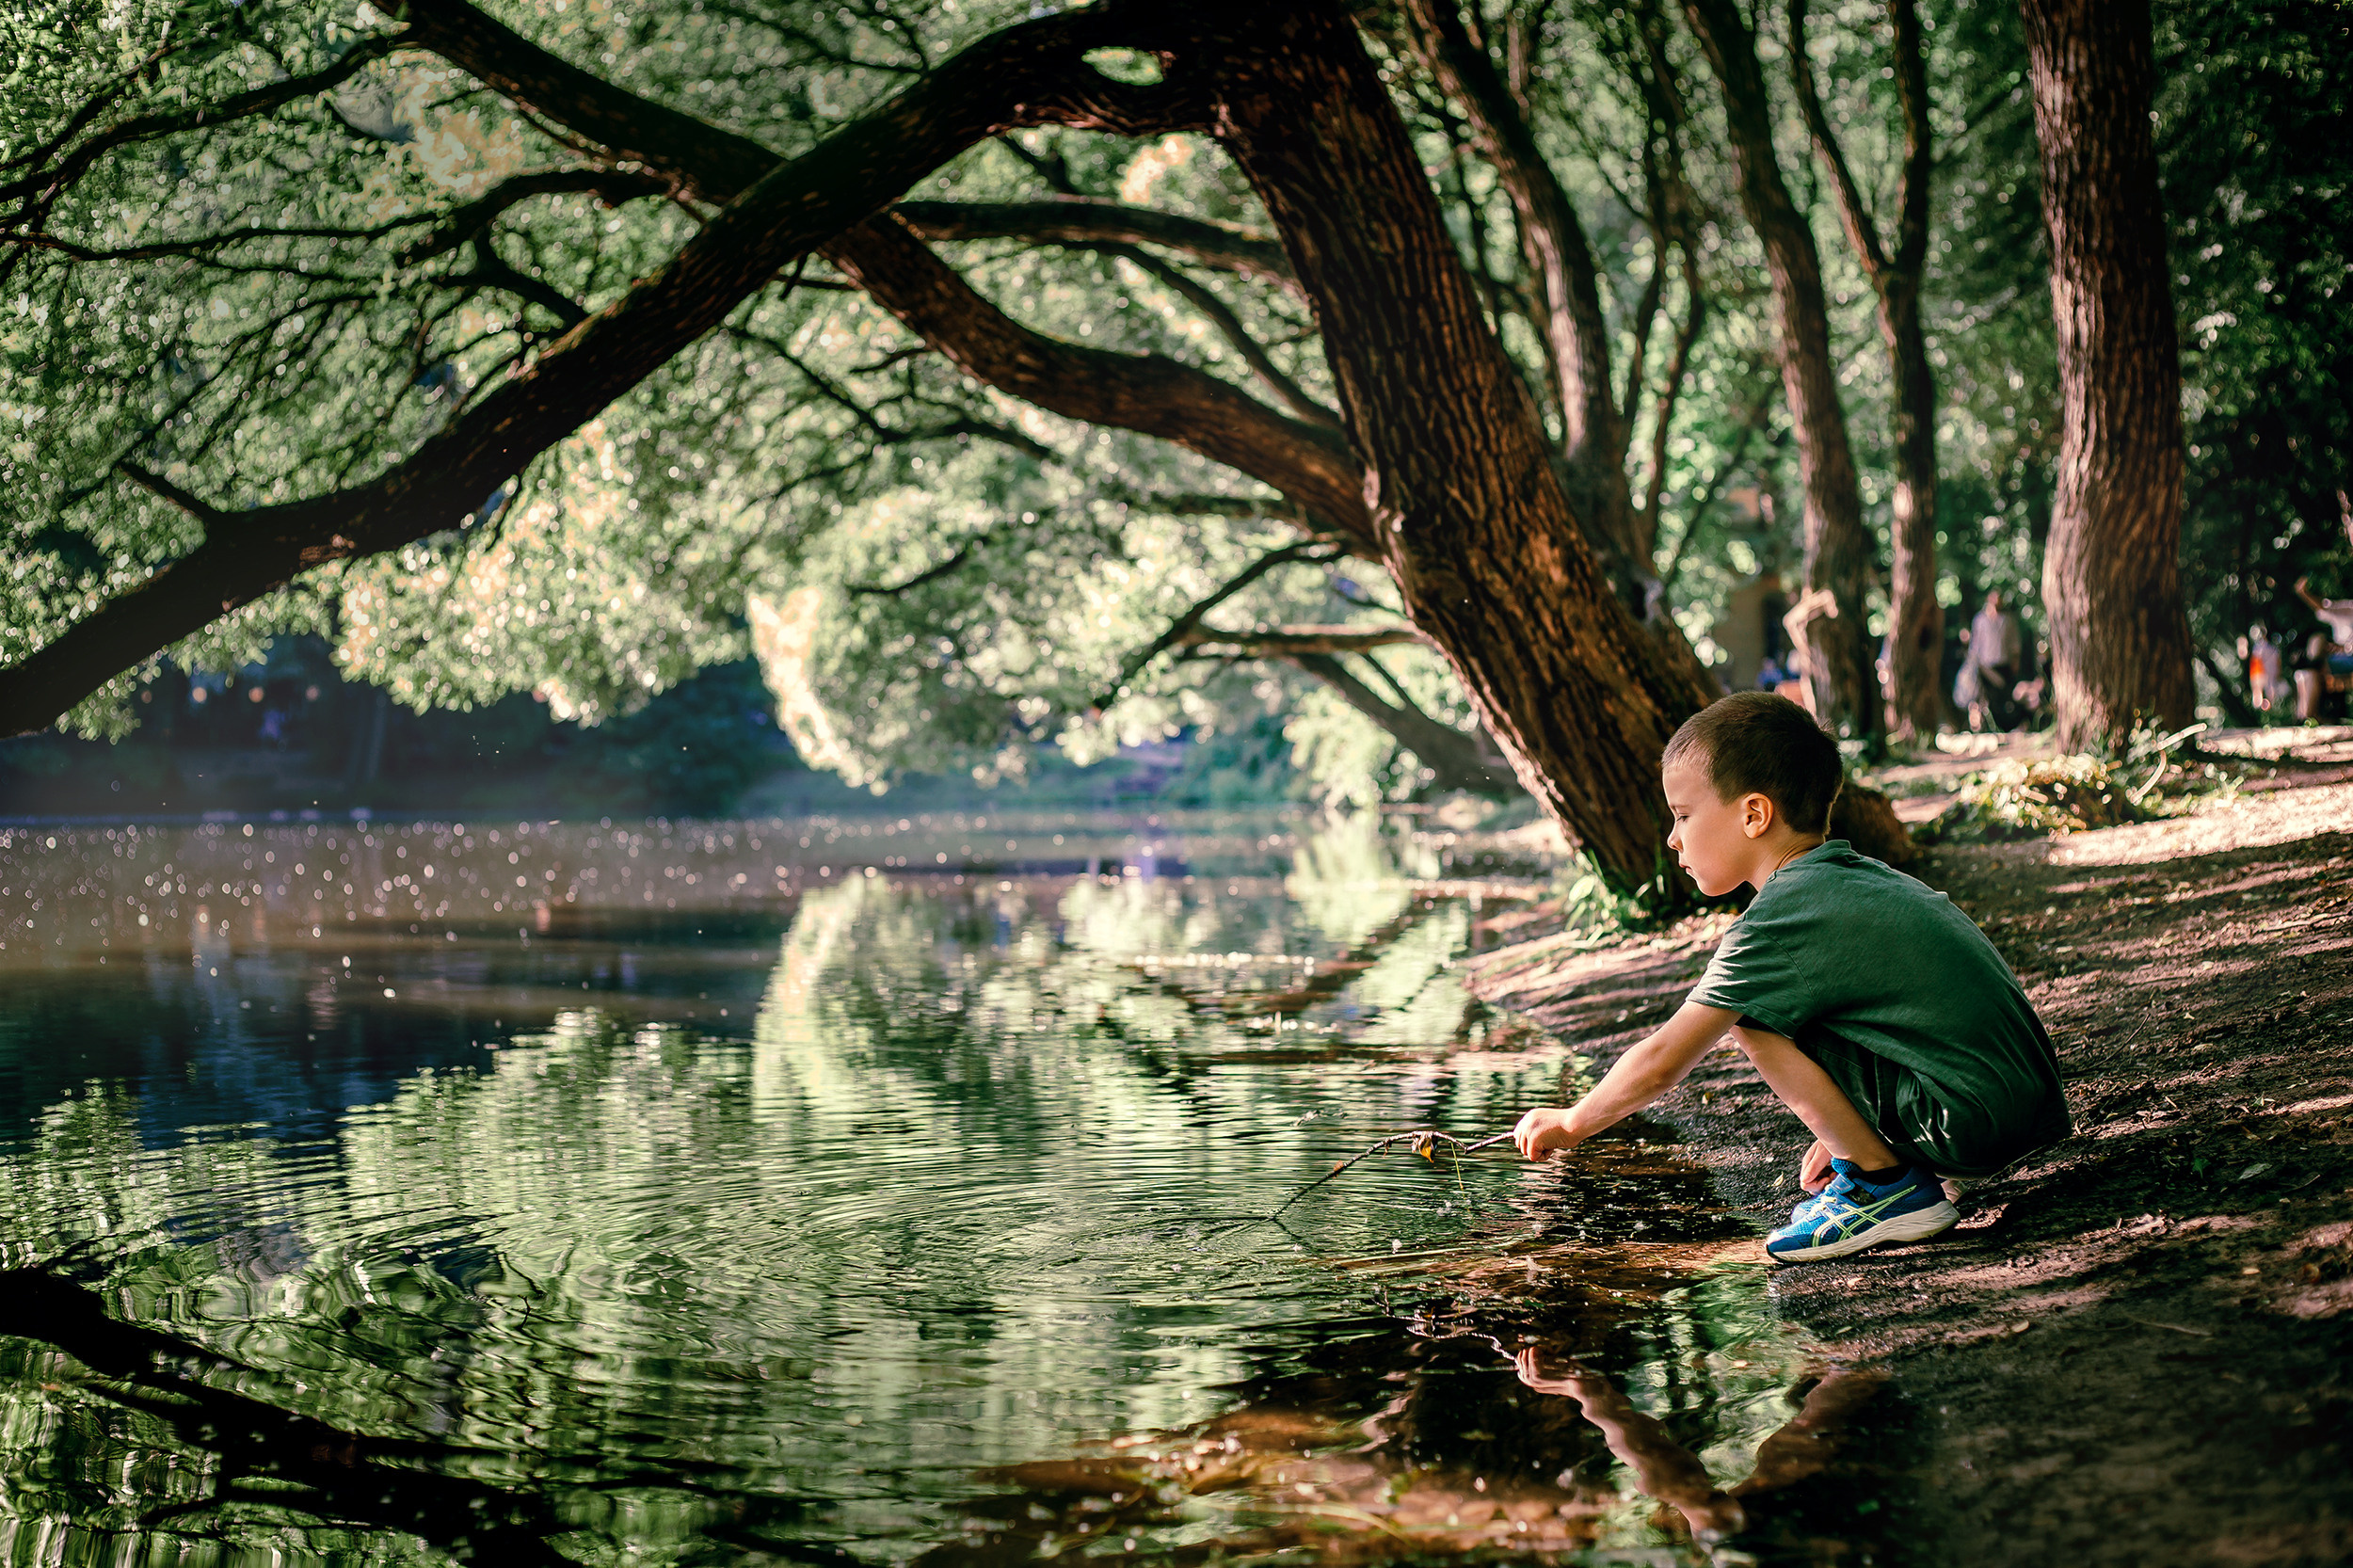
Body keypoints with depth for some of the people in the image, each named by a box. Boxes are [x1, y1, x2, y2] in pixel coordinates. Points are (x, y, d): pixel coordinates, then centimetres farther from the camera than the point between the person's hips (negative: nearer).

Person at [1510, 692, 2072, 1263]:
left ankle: (1888, 1185, -3)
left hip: (1970, 1121, -9)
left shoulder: (1781, 921, -13)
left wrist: (1572, 1123, 8)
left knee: (1751, 1015, -11)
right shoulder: (1863, 875, 14)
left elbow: (1660, 1065, -8)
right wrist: (1846, 1133, 26)